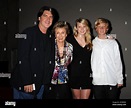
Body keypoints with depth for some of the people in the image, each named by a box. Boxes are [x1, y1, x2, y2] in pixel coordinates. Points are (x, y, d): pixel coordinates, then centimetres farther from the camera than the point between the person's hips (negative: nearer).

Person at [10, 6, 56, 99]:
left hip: (41, 84, 6)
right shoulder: (28, 33, -11)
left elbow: (49, 61, 11)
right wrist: (27, 82, -19)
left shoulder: (51, 37, 8)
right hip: (24, 84, -5)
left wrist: (47, 80, 2)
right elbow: (22, 59, -16)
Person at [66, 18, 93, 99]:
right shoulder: (70, 39, -1)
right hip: (74, 74, -1)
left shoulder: (91, 41, 6)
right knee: (76, 97, 11)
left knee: (85, 97, 2)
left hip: (87, 74, 1)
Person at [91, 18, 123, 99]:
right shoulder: (92, 43, 4)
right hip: (97, 81, 1)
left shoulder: (113, 43, 2)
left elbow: (118, 62, 3)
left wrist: (120, 79, 2)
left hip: (112, 81, -1)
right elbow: (90, 61, 5)